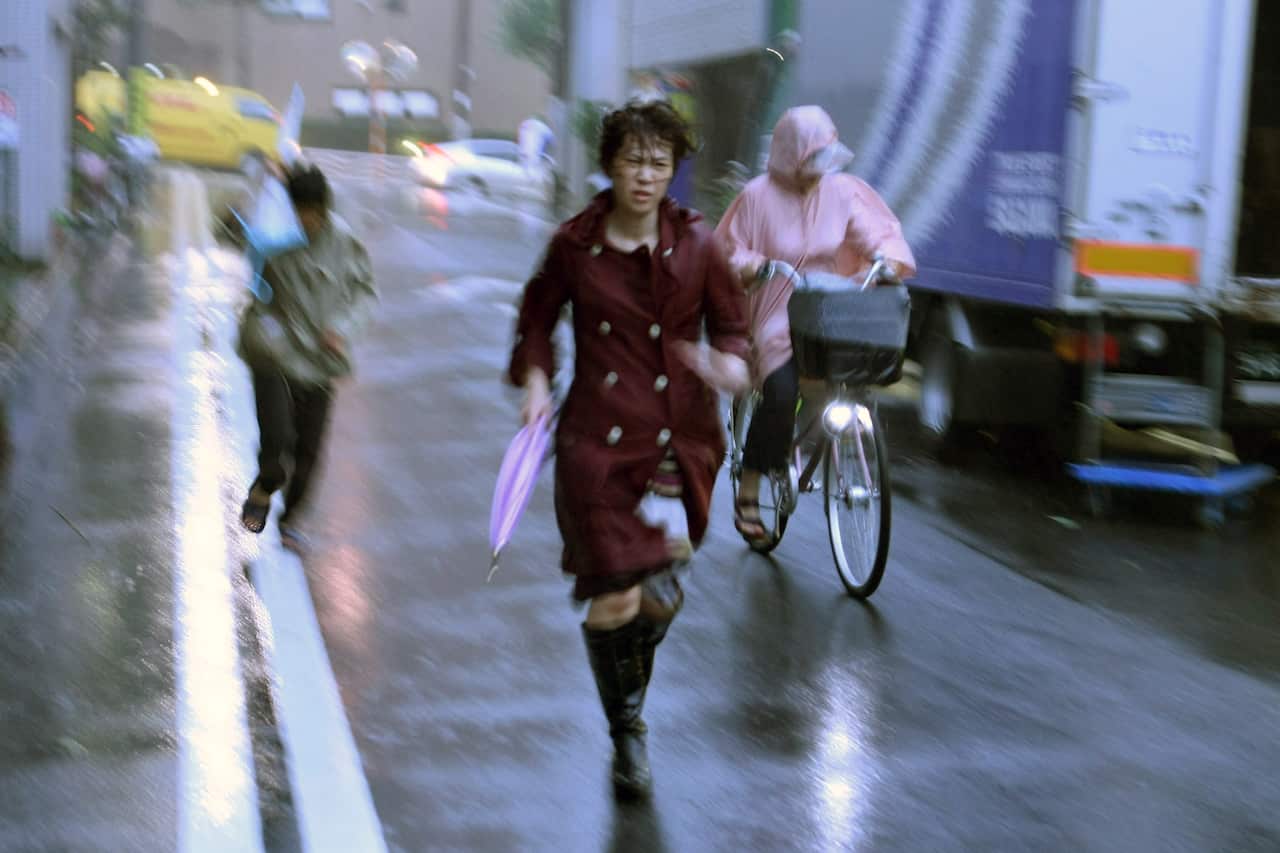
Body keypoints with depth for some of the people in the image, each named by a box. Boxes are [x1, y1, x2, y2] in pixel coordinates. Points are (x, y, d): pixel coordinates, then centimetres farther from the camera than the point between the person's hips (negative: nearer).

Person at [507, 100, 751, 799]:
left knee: (657, 597, -8)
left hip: (678, 444, 1)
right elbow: (537, 314, 16)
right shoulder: (574, 244, 1)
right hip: (597, 440, -1)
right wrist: (535, 380, 1)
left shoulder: (696, 245, 2)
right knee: (612, 602, -3)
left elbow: (731, 321, 11)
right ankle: (625, 732, 22)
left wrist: (728, 363, -10)